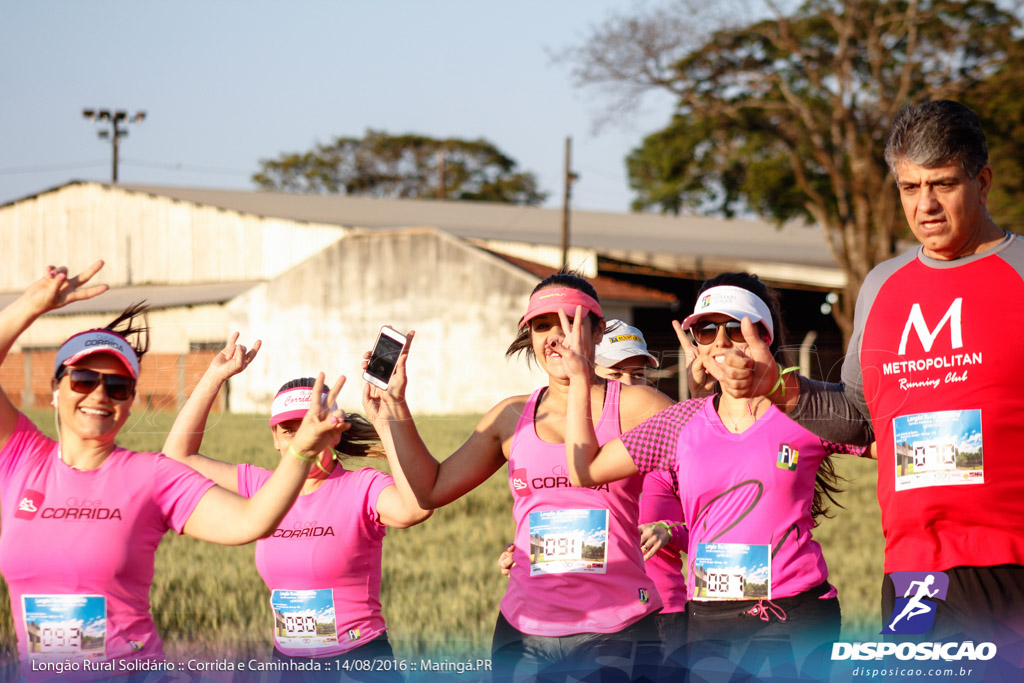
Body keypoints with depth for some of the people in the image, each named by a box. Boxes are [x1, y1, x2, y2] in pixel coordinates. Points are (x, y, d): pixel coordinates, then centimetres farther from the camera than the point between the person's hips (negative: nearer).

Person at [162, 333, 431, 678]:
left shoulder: (362, 488, -9)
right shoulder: (264, 488, 8)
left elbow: (415, 508, -33)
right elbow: (178, 455, 13)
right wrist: (214, 377, 7)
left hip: (360, 663, -5)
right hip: (286, 663, 5)